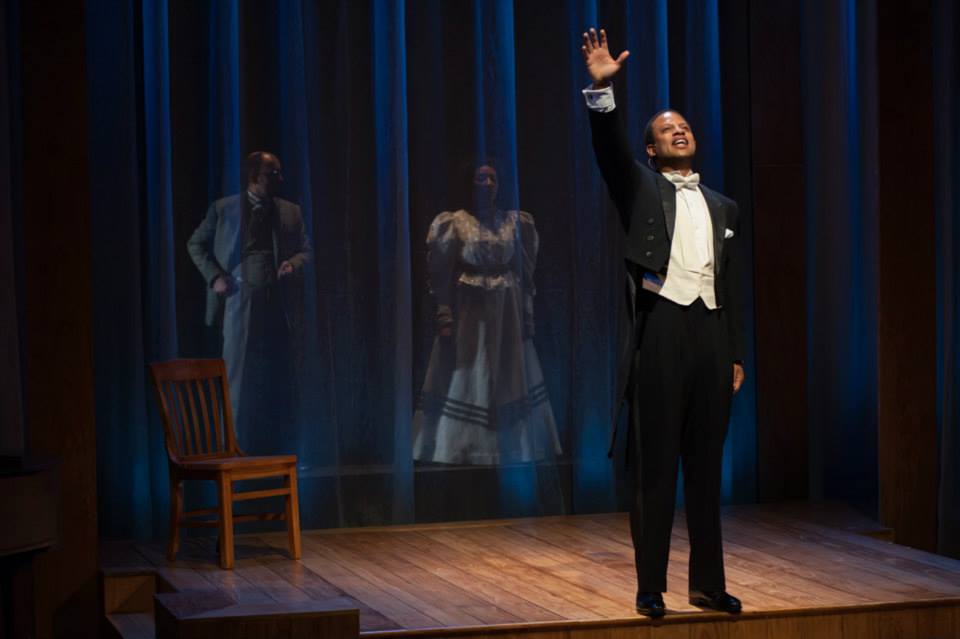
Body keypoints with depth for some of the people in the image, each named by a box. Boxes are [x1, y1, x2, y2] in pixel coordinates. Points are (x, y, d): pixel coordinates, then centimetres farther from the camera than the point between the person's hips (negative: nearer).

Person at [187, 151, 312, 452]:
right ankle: (241, 445, 2)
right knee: (240, 372, -3)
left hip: (279, 302, 2)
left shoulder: (290, 212, 9)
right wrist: (214, 276, -2)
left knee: (278, 375, 2)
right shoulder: (223, 210, 3)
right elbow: (195, 245, 10)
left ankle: (273, 444, 9)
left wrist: (294, 263, -6)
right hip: (240, 299, -2)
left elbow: (306, 250, 16)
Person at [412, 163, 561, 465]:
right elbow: (441, 276, -5)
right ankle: (459, 450, 0)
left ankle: (509, 450, 13)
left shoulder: (516, 222, 7)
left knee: (508, 381, 6)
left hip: (507, 313, 3)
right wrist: (444, 318, -12)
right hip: (468, 314, -3)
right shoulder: (454, 223, -3)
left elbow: (525, 273, 8)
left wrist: (527, 316, 4)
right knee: (465, 379, -3)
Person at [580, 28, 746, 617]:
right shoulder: (641, 188, 10)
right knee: (655, 468, -2)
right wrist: (603, 91, -25)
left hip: (710, 335, 4)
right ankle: (650, 586, 3)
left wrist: (737, 356, 11)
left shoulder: (723, 207, 20)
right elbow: (611, 149, -10)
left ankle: (709, 583, 14)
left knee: (706, 468, 7)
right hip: (660, 331, -4)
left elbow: (733, 286, 17)